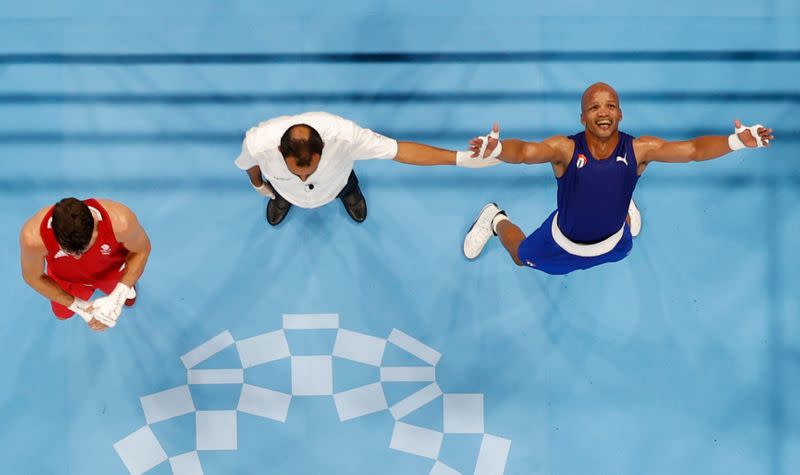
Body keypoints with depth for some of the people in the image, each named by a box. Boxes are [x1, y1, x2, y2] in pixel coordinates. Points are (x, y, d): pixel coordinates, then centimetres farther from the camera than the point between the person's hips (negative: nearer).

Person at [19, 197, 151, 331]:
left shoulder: (119, 222, -45)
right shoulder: (33, 237, -43)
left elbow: (142, 250, -21)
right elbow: (33, 277, -20)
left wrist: (118, 296, -30)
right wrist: (77, 305, -22)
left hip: (112, 272, 0)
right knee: (62, 313, 27)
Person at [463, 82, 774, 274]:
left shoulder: (638, 150, -30)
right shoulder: (566, 149, -37)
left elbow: (693, 149, -36)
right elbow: (524, 151, -55)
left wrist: (736, 141, -52)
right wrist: (495, 149, -77)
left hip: (612, 243, 3)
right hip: (562, 245, -3)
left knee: (622, 252, 40)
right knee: (520, 257, 27)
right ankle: (496, 221, 55)